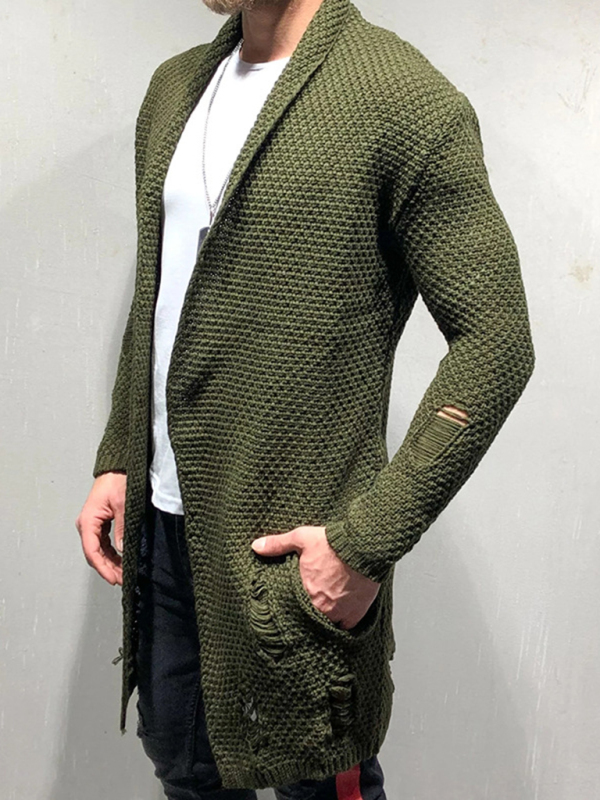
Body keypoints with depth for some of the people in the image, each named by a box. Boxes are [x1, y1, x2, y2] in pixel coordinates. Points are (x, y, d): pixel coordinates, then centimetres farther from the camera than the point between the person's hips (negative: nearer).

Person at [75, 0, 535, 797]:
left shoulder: (407, 102, -14)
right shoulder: (174, 88, 9)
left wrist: (369, 539, -19)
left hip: (293, 546, -6)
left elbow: (496, 341, -16)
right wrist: (116, 461, 10)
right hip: (163, 523, 7)